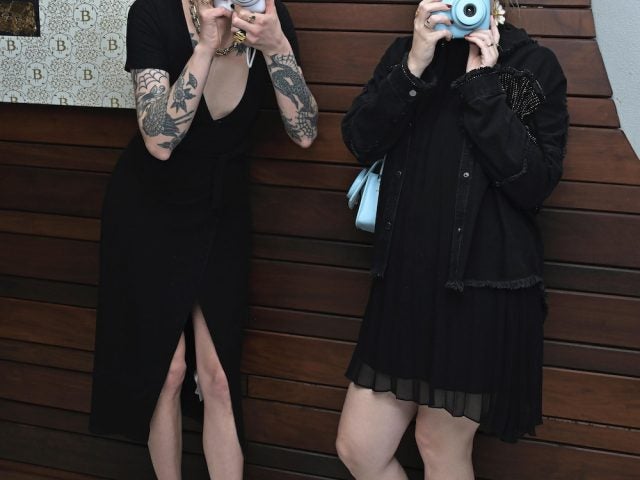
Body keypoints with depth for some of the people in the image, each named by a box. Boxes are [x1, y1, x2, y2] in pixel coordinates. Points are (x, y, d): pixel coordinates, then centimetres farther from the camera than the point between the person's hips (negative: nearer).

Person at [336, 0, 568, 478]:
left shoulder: (535, 64, -2)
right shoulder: (405, 53, 10)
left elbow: (536, 181, -12)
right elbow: (360, 141, -3)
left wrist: (482, 85, -15)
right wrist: (414, 67, -14)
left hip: (484, 286, -4)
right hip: (406, 280, 4)